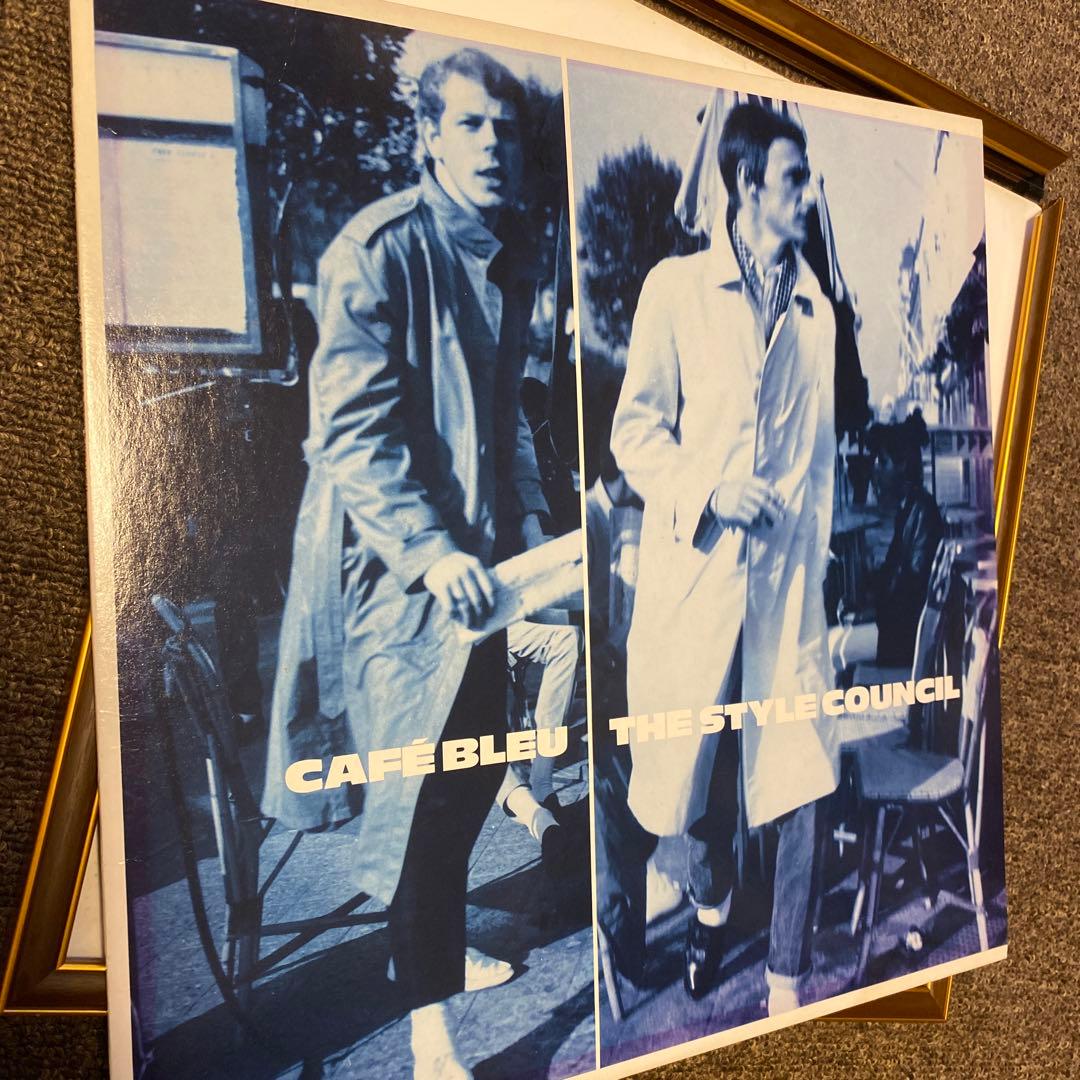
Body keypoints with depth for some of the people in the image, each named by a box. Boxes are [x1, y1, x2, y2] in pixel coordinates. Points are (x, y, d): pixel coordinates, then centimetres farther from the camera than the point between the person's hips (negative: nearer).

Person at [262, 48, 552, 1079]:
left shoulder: (511, 256, 13)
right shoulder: (376, 250, -11)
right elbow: (349, 430, -16)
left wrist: (528, 523, 13)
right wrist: (429, 550, -23)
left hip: (473, 553, 7)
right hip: (399, 563, -7)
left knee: (475, 765, 16)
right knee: (427, 787, -1)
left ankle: (433, 942, 42)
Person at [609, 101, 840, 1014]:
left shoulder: (818, 311, 12)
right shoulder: (676, 287, 1)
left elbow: (821, 452, 15)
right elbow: (635, 430, -2)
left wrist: (813, 557, 12)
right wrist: (709, 490, -16)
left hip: (787, 579, 3)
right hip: (692, 574, -2)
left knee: (802, 785, -2)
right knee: (693, 770, 13)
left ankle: (789, 980, 20)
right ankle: (711, 904, 44)